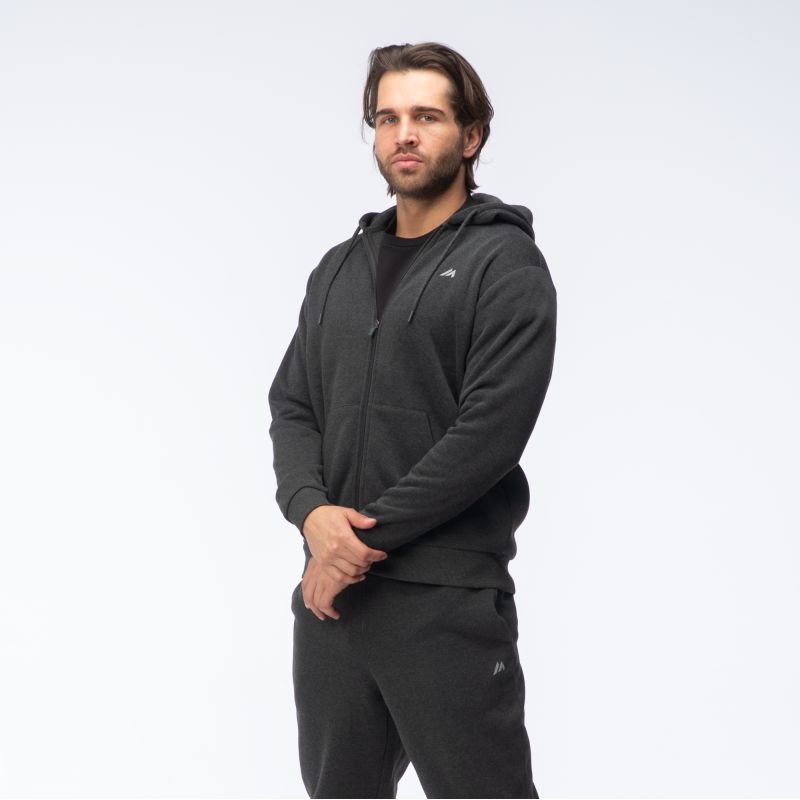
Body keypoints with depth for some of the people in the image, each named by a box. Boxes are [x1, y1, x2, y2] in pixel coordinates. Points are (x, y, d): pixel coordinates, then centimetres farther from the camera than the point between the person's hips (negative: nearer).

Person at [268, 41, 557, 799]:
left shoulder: (505, 263, -6)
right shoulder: (340, 267, 15)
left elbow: (491, 430, -16)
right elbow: (291, 403, 10)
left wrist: (369, 536, -15)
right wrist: (311, 511, -10)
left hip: (448, 598, -6)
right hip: (330, 592, 7)